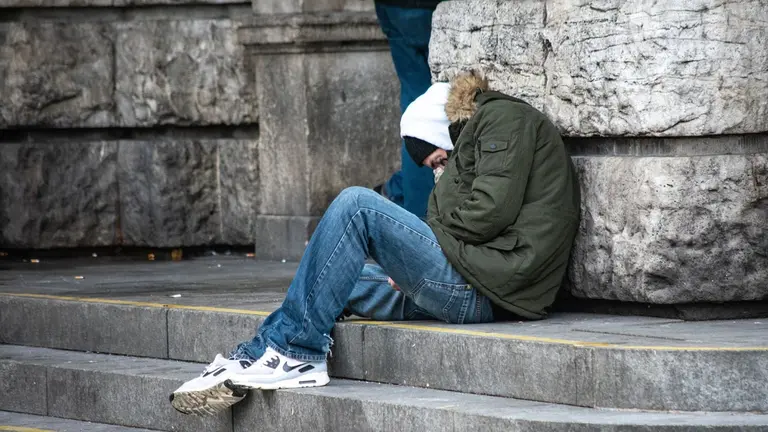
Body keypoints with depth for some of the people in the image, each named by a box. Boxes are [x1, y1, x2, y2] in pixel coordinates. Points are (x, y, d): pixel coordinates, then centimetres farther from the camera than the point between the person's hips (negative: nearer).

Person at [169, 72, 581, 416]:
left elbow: (493, 208, -14)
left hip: (484, 288, -10)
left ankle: (294, 351, -13)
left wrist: (434, 235, 0)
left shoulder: (504, 117, 2)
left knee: (356, 204, -15)